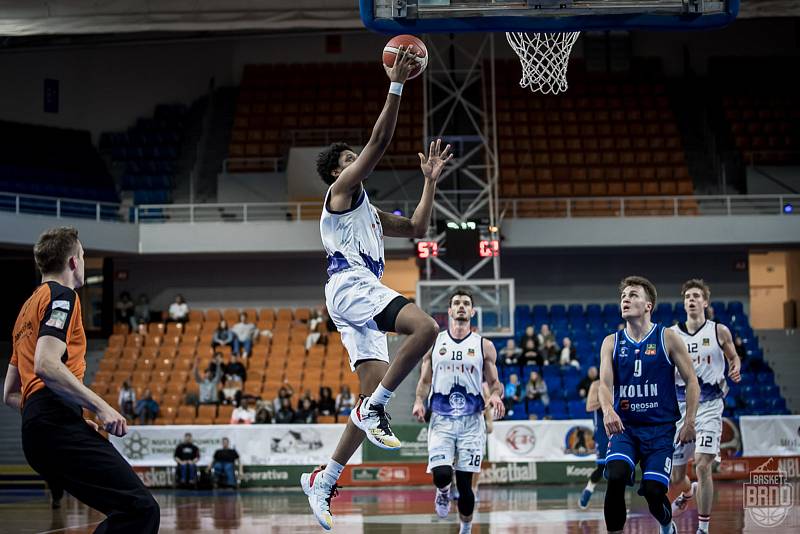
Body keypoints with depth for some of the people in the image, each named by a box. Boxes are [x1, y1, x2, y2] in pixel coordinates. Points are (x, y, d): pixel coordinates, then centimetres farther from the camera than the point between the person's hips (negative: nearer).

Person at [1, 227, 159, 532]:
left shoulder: (30, 306, 30)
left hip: (35, 427, 10)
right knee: (141, 509, -21)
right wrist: (99, 406, -15)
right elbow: (46, 365, -17)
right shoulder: (62, 295, 1)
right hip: (58, 424, -10)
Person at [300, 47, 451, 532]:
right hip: (351, 287, -9)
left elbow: (417, 228, 32)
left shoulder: (370, 212, 32)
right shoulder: (341, 188, 7)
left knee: (377, 393, 1)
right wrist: (396, 86, -6)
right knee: (425, 327, -29)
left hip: (362, 295, 9)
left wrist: (430, 181, 28)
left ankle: (324, 480, 3)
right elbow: (379, 142, -5)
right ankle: (375, 407, -21)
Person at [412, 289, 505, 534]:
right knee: (441, 474, -19)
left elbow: (494, 382, 9)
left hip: (471, 421, 0)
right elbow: (425, 381, 12)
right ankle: (443, 492, 18)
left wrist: (496, 395, -14)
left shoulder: (484, 346, 5)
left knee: (465, 484, -1)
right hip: (441, 420, 0)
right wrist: (419, 401, -8)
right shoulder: (434, 343, 7)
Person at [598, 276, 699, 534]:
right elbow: (605, 384, -6)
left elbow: (692, 382, 1)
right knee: (615, 477, -24)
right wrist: (608, 410, -28)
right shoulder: (611, 343, 4)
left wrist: (689, 422, -7)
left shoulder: (667, 338, -2)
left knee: (654, 490, -9)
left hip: (660, 427, -1)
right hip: (624, 426, 2)